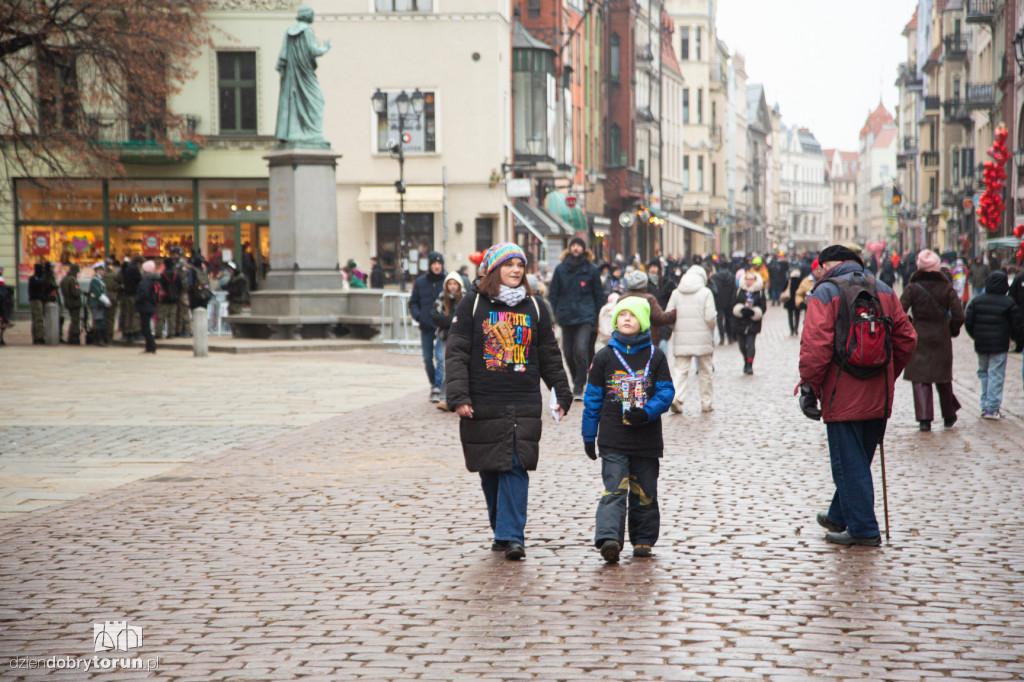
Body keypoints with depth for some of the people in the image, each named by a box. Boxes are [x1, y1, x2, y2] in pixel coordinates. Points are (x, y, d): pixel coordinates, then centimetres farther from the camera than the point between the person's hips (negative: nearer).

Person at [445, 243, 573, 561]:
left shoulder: (533, 307, 10)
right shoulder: (473, 304, 2)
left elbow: (550, 355, 17)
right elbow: (456, 353, -2)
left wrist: (563, 395, 16)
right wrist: (458, 397, -12)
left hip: (525, 404, 1)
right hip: (483, 404, -1)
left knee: (516, 468, -9)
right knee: (490, 470, 6)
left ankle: (511, 535, -10)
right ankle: (502, 531, 21)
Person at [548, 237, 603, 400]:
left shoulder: (591, 270, 2)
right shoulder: (561, 269, 5)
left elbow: (599, 295, 9)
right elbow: (553, 294, 9)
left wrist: (598, 318, 6)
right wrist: (553, 314, 1)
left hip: (585, 316, -3)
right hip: (566, 317, 3)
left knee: (581, 350, -18)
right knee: (568, 352, 8)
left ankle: (578, 388, -9)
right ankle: (577, 382, 31)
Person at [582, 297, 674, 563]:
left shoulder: (655, 356, 4)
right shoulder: (604, 356, 4)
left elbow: (666, 392, 1)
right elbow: (592, 398, 8)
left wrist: (646, 413, -18)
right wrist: (588, 436, 9)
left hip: (647, 439, 1)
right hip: (612, 440, -1)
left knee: (644, 492, 9)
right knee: (614, 490, -13)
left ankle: (643, 540, 23)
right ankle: (608, 539, -24)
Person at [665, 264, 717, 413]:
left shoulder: (676, 293, 4)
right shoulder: (705, 293, -5)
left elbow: (669, 316, 2)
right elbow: (710, 317, -11)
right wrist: (711, 328, 9)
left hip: (681, 339, 2)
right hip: (702, 338, -2)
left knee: (680, 370, 2)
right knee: (705, 371, 11)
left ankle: (676, 398, -19)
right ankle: (706, 403, 16)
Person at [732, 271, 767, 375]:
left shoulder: (760, 292, 1)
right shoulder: (739, 291, 5)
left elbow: (763, 308, 0)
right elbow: (734, 305, 4)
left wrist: (753, 312, -16)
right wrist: (741, 310, -15)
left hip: (753, 323, -2)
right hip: (740, 323, 2)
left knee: (751, 344, -11)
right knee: (742, 345, 7)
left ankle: (750, 365, -9)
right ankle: (746, 361, 31)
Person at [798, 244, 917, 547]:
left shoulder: (825, 292, -7)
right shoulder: (883, 289, 10)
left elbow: (816, 345, -17)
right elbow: (906, 338, 11)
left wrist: (808, 386, -11)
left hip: (842, 396, -6)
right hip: (878, 397, 6)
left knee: (849, 462, 0)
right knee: (859, 459, 18)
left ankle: (863, 529, 1)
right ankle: (840, 516, 32)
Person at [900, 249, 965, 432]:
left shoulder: (912, 287, -7)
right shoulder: (946, 287, -4)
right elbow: (959, 315, -8)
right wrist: (952, 330, 10)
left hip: (919, 337, -2)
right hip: (941, 338, 2)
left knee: (920, 378, 2)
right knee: (943, 378, 16)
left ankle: (924, 418, -9)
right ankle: (949, 416, 29)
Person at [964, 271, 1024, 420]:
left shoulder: (977, 301, 2)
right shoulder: (1009, 303, -6)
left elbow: (968, 323, 5)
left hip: (980, 345, 4)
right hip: (999, 345, -4)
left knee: (983, 373, 16)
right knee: (996, 375, -2)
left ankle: (985, 405, 16)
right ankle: (991, 408, -6)